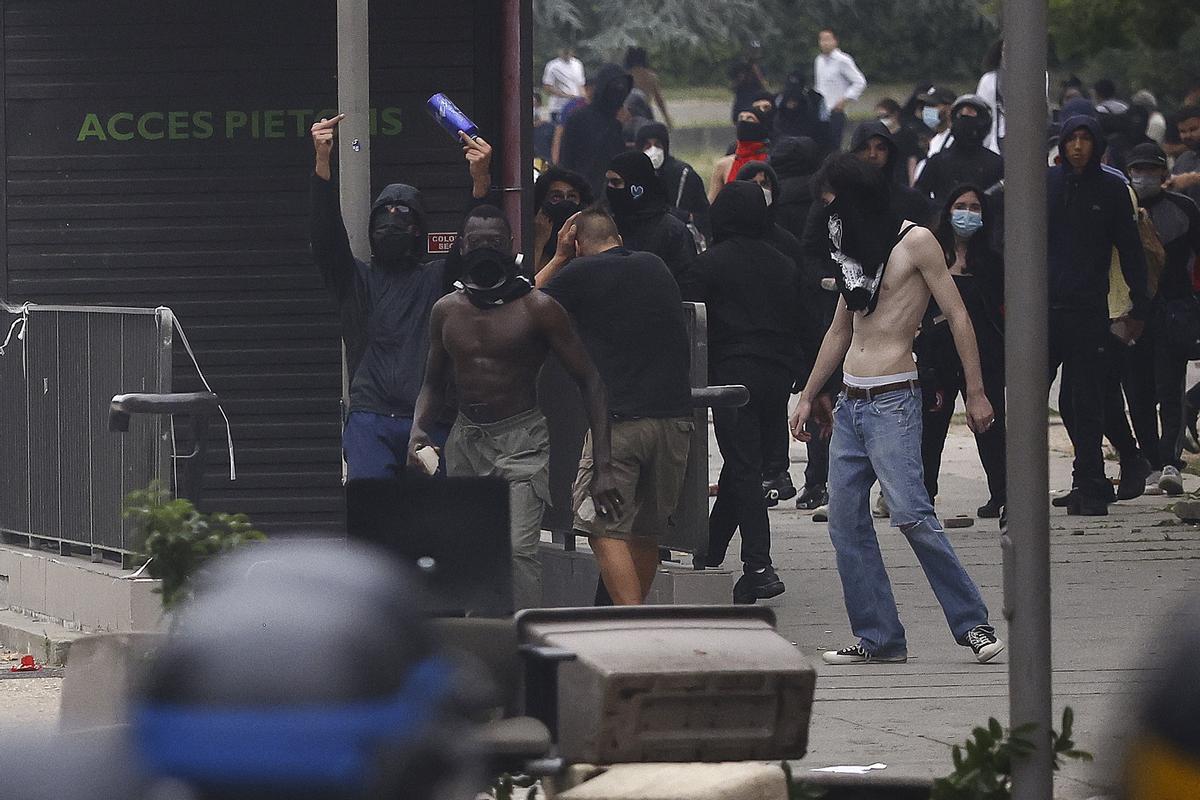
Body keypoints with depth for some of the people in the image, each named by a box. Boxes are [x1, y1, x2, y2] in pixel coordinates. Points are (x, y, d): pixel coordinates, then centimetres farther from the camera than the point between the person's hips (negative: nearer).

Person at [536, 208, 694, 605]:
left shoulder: (579, 273, -1)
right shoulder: (655, 267, 16)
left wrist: (558, 257, 21)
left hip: (619, 419, -6)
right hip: (676, 416, 6)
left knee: (606, 529, -6)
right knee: (647, 530, 15)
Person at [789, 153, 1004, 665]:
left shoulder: (914, 242, -4)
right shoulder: (856, 249, 19)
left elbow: (957, 317, -6)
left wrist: (976, 392, -11)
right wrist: (808, 395, 24)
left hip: (893, 401, -8)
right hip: (849, 405, 8)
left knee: (911, 514, -19)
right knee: (845, 523, 1)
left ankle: (973, 624, -14)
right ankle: (878, 637, 4)